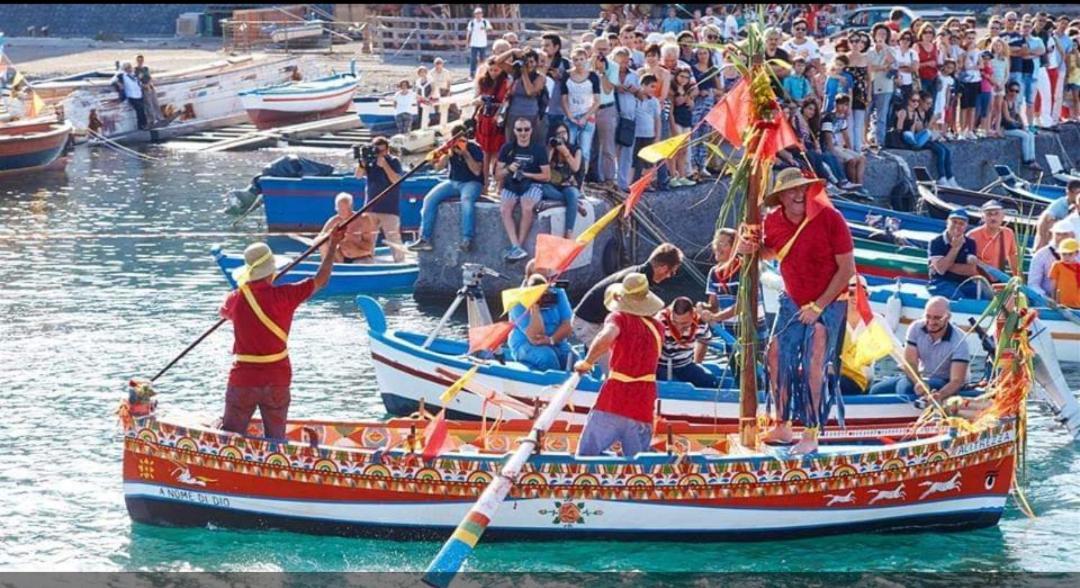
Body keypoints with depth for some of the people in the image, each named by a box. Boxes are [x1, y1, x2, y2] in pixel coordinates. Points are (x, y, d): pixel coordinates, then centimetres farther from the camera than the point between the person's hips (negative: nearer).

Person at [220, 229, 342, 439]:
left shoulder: (236, 298, -5)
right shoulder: (284, 295, -11)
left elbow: (223, 312, 20)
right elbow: (321, 280, 0)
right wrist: (333, 245, 10)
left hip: (242, 380, 0)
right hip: (278, 381, 0)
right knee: (276, 440, 10)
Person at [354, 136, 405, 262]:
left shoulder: (394, 161, -4)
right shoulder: (370, 160, 6)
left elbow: (396, 180, -15)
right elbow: (358, 175, -2)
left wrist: (384, 165, -22)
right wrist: (362, 163, -19)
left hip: (389, 209, -4)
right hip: (371, 208, 4)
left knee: (393, 238, -9)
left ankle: (400, 261, -5)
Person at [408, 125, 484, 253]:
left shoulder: (474, 148, -6)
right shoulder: (450, 148, 6)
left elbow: (477, 171, -15)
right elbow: (438, 167, -2)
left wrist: (466, 154, -22)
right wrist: (448, 154, -18)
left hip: (472, 183, -5)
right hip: (452, 182, 5)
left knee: (466, 201, -39)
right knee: (430, 199, -17)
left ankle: (467, 240, -41)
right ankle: (425, 239, -18)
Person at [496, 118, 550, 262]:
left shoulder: (539, 149, 1)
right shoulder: (507, 149, 7)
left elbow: (547, 176, -2)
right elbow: (497, 176, 8)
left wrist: (526, 174, -14)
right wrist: (508, 170, -14)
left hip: (532, 184, -2)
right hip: (511, 185, 2)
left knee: (527, 208, -34)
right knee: (505, 209, -29)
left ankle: (518, 246, -25)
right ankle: (516, 247, -34)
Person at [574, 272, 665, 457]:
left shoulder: (619, 318, -1)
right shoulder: (656, 328, 14)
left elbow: (606, 337, -23)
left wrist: (587, 362, -9)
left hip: (612, 405, -4)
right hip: (643, 412, 4)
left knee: (586, 457, 2)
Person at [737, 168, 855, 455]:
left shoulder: (830, 219, -21)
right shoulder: (773, 221, -6)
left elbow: (847, 268, -17)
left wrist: (819, 306, -17)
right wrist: (750, 248, -5)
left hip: (828, 302, -5)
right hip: (792, 300, 5)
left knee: (814, 366, -11)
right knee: (777, 356, 3)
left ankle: (811, 437, -2)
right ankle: (783, 426, 17)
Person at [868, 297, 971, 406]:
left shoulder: (959, 340, -23)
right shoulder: (916, 328, -10)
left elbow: (957, 381, -29)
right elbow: (910, 363, -16)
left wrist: (939, 395, -52)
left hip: (946, 383, -6)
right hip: (920, 377, 6)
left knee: (904, 386, -32)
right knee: (876, 390, -10)